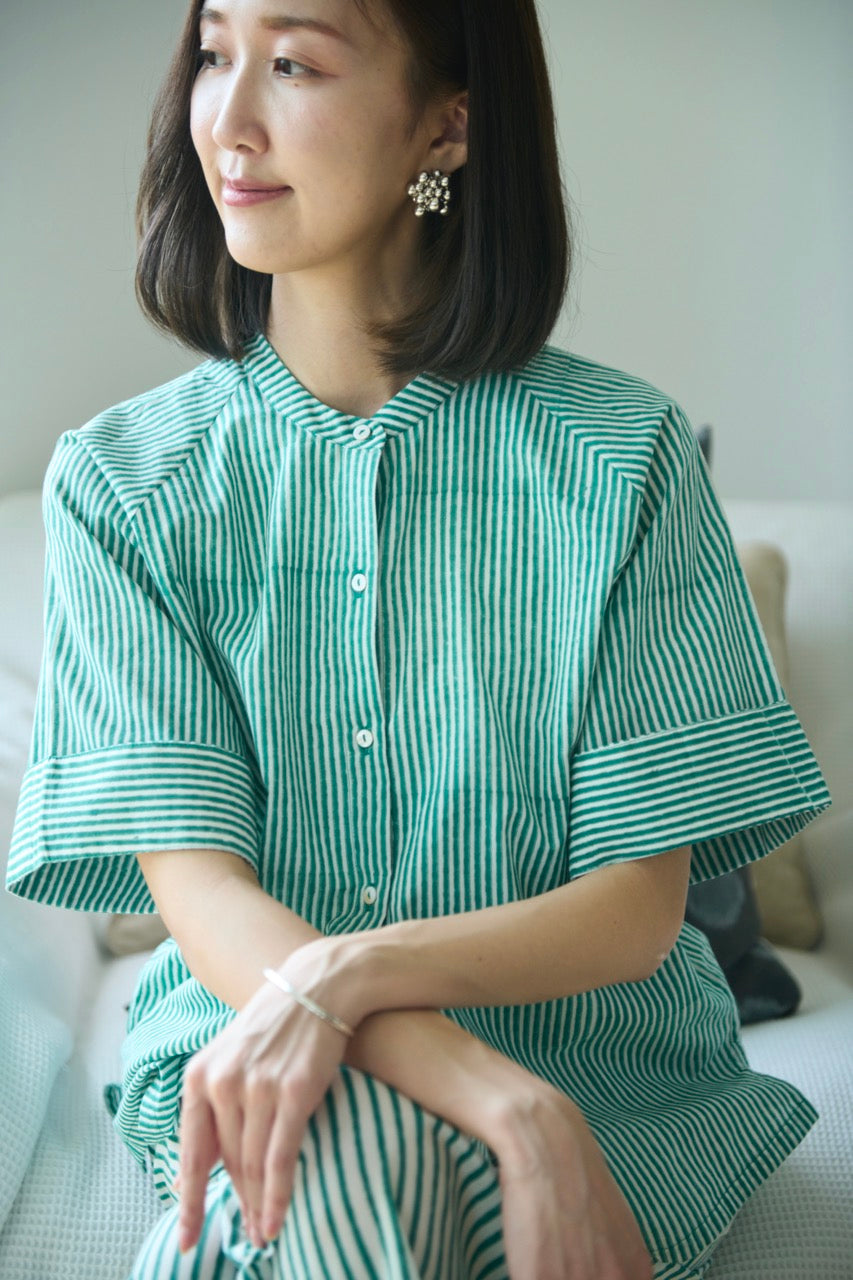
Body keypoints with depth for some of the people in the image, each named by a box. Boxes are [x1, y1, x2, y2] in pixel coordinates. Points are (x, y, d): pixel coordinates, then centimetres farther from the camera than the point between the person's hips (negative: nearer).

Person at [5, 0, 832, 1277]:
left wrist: (349, 973, -26)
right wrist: (506, 1108, -27)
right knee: (352, 1148, -32)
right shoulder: (119, 480, -2)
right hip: (247, 1022, 1)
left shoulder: (621, 455, -6)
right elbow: (195, 885, -11)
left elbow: (637, 905, -7)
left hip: (592, 1056, 0)